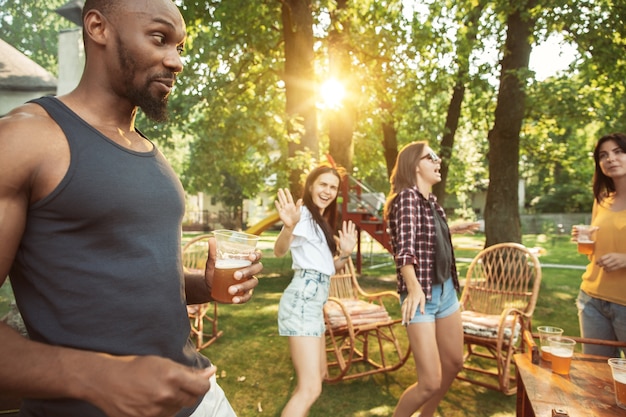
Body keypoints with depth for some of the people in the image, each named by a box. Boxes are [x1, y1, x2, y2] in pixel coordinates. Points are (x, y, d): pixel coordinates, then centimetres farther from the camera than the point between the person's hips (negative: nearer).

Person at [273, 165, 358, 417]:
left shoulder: (323, 222, 18)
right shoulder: (304, 214, -10)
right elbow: (279, 250, -28)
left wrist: (344, 253, 1)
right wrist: (289, 226, -48)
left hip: (314, 301, 10)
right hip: (302, 299, -10)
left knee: (319, 373, 24)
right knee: (310, 388, -14)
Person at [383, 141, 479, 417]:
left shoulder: (431, 199, 8)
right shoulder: (407, 197, -17)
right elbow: (405, 247, -31)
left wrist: (451, 229, 32)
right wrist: (413, 288, -45)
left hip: (446, 291, 9)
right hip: (422, 296, -9)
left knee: (454, 362, 22)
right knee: (431, 383, -6)